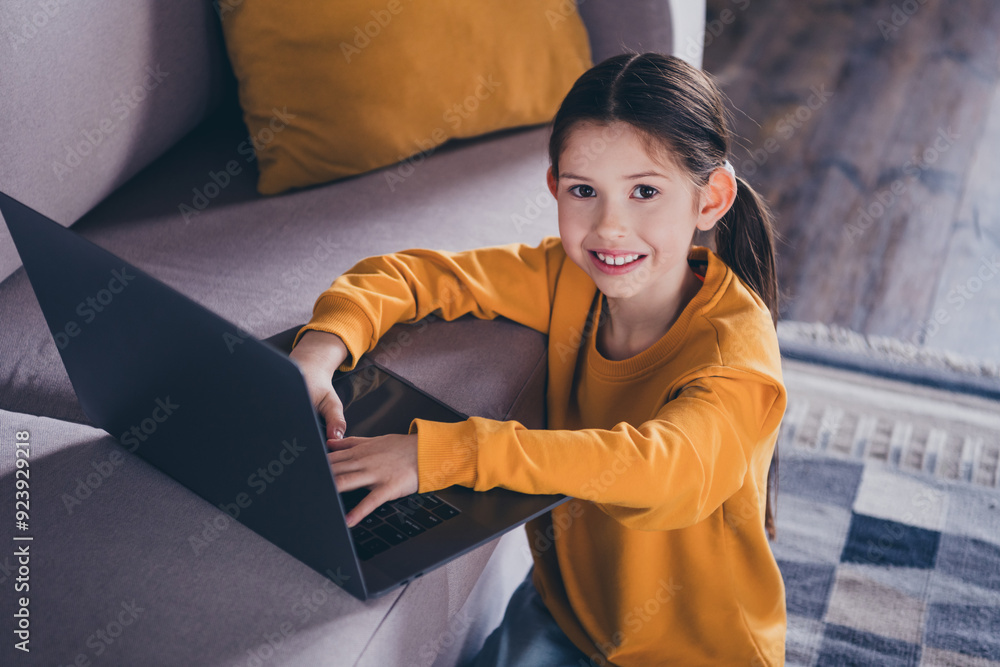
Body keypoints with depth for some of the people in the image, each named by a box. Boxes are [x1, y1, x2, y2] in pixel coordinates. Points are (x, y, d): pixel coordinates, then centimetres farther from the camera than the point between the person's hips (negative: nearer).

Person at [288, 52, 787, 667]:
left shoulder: (737, 341, -26)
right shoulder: (568, 277, -11)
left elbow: (661, 468, -43)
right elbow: (409, 274, -5)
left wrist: (438, 453, -48)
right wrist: (324, 345, -27)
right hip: (565, 601, 4)